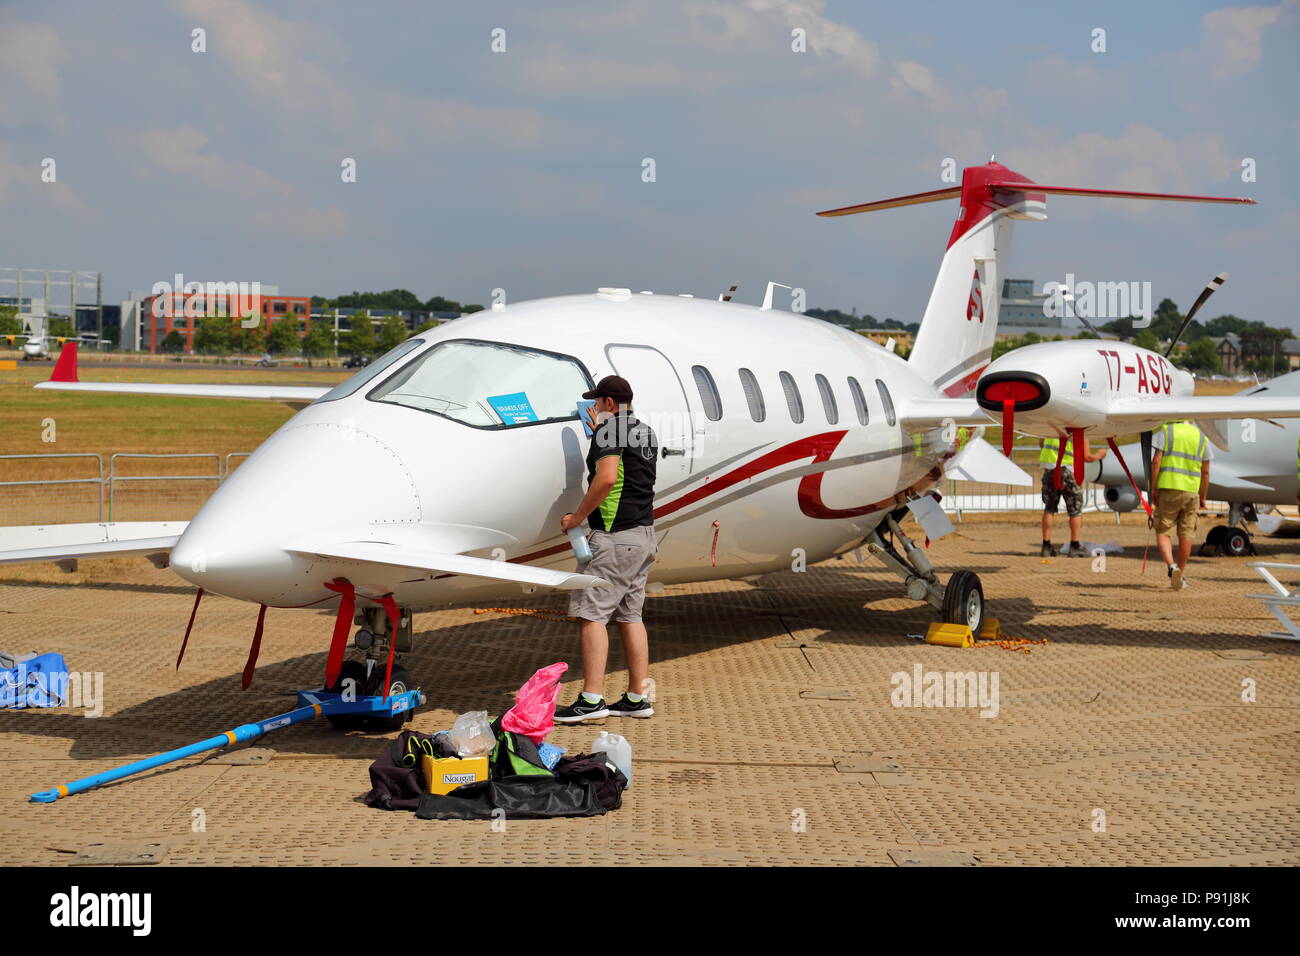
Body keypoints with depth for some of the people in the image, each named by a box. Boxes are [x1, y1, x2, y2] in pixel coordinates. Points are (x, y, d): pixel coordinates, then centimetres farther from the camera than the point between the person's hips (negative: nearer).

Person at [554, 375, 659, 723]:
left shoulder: (610, 429, -11)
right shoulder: (645, 433, 17)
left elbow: (607, 477, -23)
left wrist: (576, 517, -14)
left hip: (615, 537, -10)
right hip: (644, 534, 10)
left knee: (591, 612, -9)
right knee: (630, 615, 12)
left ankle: (592, 699, -14)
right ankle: (637, 698, 13)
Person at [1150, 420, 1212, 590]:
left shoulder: (1165, 430, 2)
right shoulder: (1201, 436, 10)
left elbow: (1156, 460, -7)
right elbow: (1205, 471, 10)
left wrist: (1152, 487, -2)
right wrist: (1203, 497, 18)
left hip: (1168, 488, -2)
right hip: (1191, 491, 2)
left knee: (1162, 532, 3)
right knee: (1186, 535, 10)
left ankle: (1172, 566, -18)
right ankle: (1180, 574, 14)